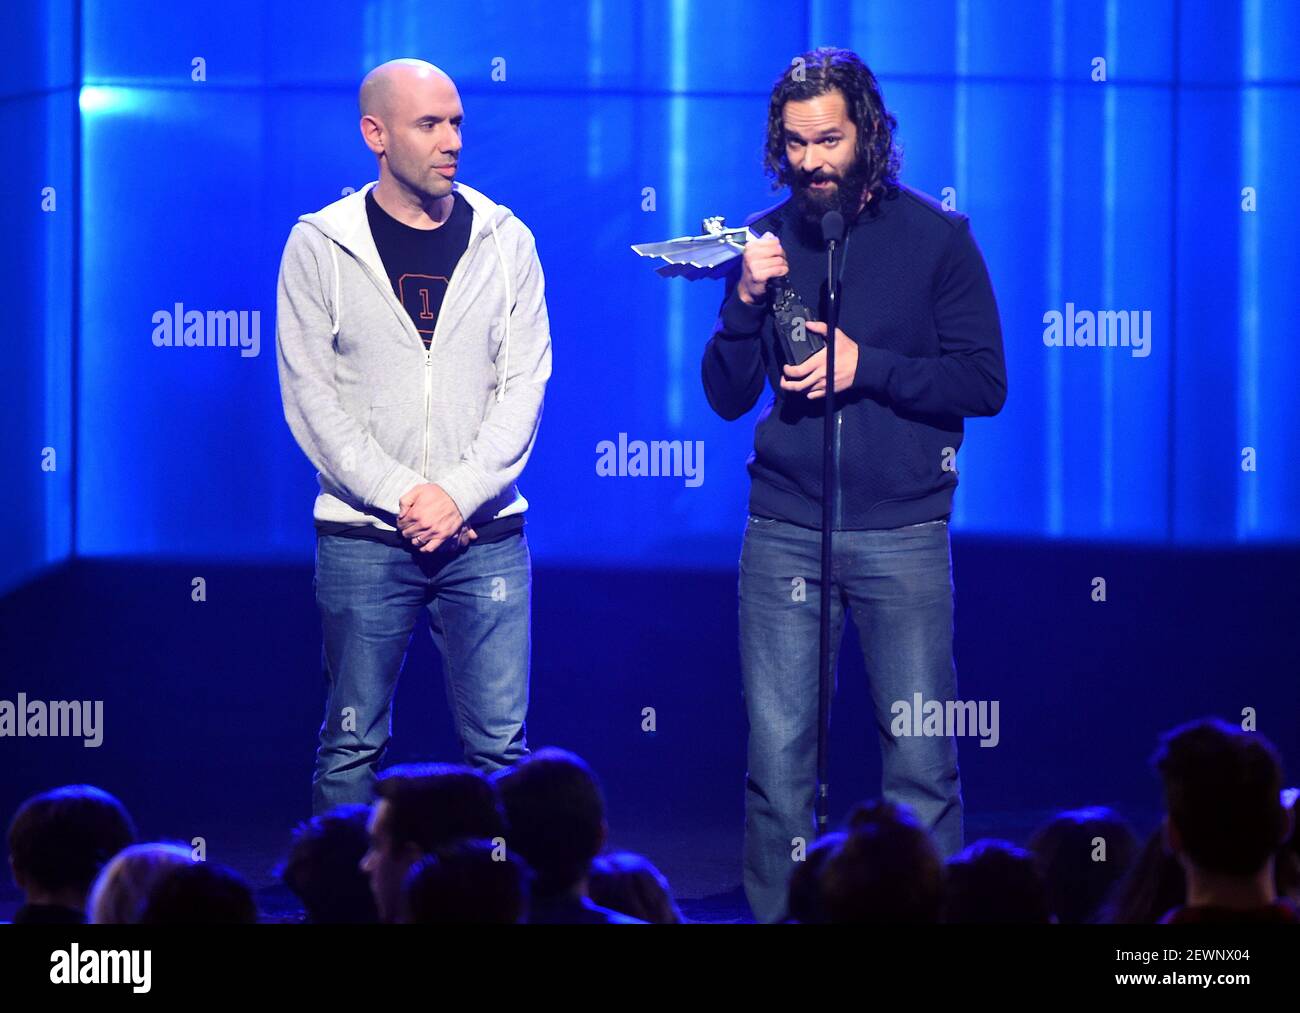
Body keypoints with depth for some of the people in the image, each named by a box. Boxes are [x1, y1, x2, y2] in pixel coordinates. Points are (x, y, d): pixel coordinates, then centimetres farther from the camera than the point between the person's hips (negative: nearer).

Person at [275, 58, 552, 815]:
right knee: (353, 746, 3)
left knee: (500, 746, 0)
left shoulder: (505, 241, 6)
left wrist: (459, 495, -11)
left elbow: (525, 383, 2)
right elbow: (311, 396, -3)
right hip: (362, 534, -1)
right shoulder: (321, 245, 1)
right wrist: (402, 494, -12)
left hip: (485, 532, 1)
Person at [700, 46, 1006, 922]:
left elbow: (985, 383, -3)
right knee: (778, 757, 1)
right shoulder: (767, 240, 8)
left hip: (902, 532, -2)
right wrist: (748, 301, -9)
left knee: (921, 760, -2)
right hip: (783, 530, 2)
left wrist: (866, 367, -13)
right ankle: (777, 919, 9)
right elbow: (727, 396, 7)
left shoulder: (936, 236, 1)